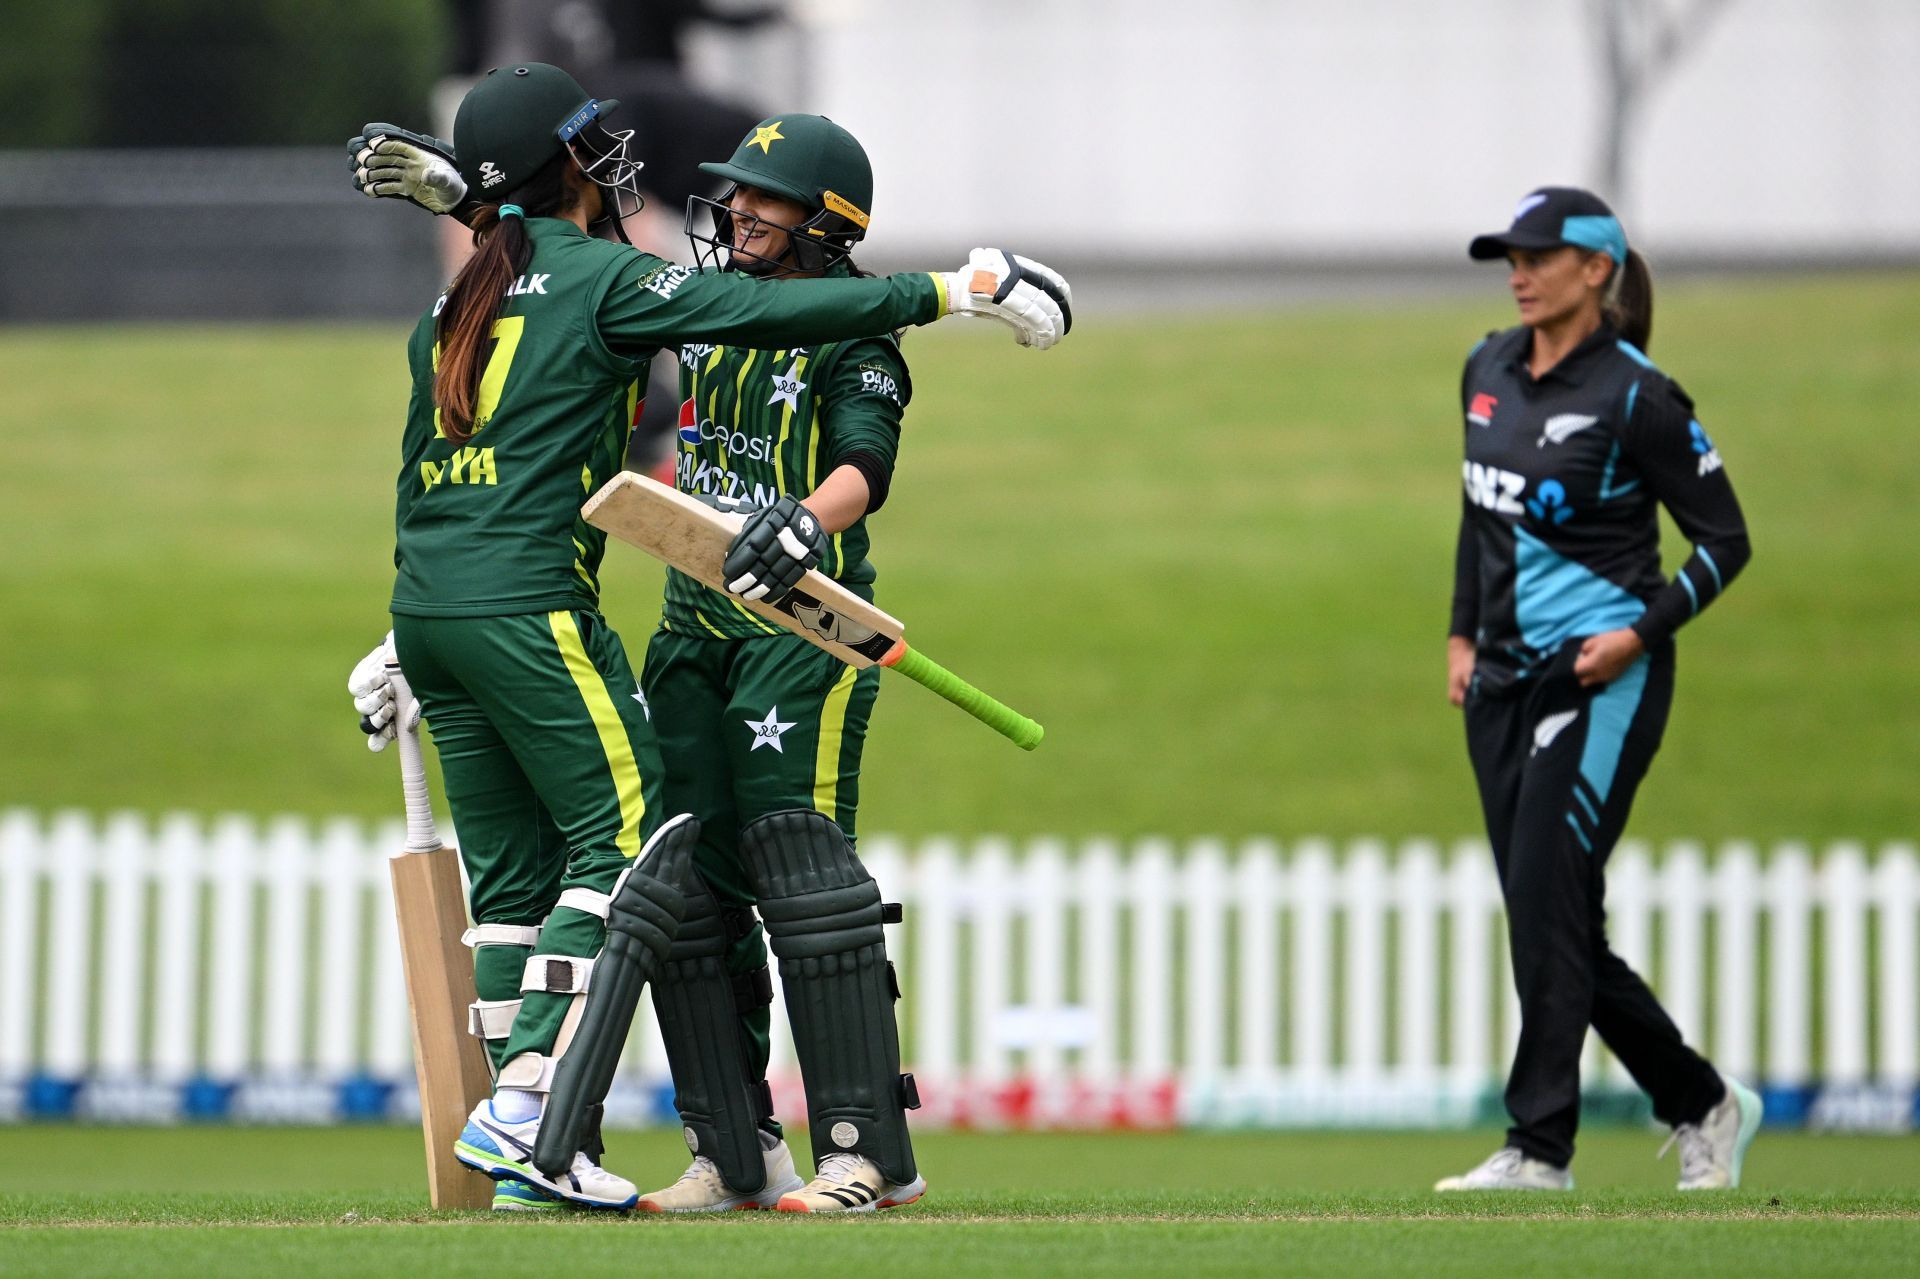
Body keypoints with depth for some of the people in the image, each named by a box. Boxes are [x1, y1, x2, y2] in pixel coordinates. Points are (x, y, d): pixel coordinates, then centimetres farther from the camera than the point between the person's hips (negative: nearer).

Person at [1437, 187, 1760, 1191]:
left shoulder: (1636, 395, -11)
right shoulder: (1489, 367, 9)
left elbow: (1725, 541, -7)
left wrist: (1642, 634, -17)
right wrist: (1463, 633, 17)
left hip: (1600, 680, -8)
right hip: (1504, 680, 8)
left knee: (1546, 906, -14)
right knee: (1552, 922, 7)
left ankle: (1540, 1147, -11)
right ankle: (1702, 1106, 21)